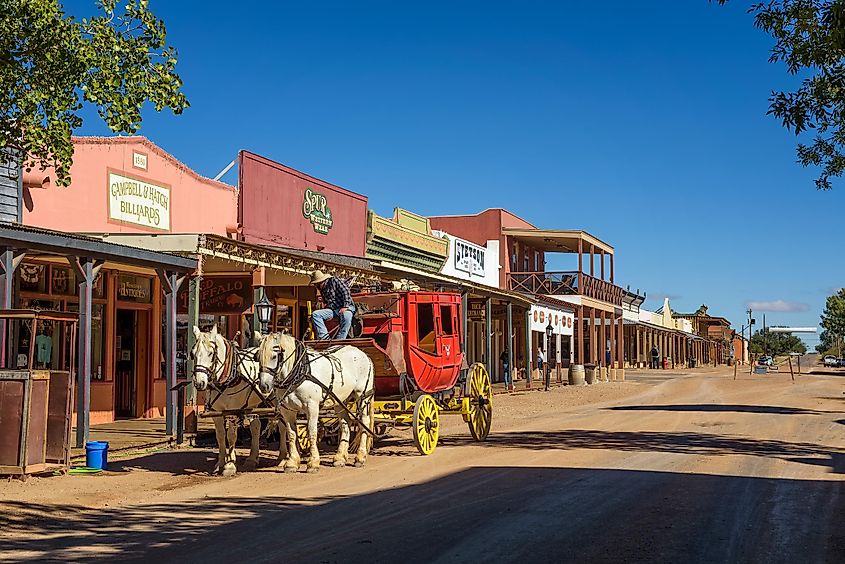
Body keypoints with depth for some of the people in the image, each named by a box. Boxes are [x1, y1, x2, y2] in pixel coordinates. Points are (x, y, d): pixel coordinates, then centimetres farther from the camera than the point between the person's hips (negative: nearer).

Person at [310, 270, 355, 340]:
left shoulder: (334, 281, -6)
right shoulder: (322, 289, 16)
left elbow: (346, 291, -13)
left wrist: (345, 306, -19)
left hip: (346, 307, -7)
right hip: (332, 309, 7)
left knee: (346, 318, -41)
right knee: (315, 314, -15)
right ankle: (324, 338, -26)